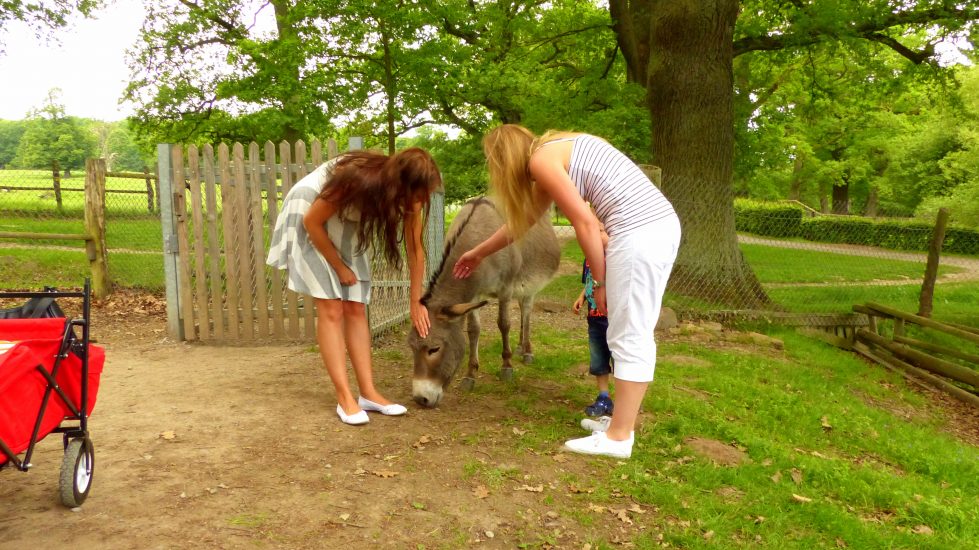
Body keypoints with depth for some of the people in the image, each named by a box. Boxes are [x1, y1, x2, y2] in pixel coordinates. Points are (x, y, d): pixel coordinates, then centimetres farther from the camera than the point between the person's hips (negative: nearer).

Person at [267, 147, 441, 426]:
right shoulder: (356, 178, -37)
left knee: (356, 309, 0)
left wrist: (416, 302, -4)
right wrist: (339, 267, -12)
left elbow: (415, 249, -9)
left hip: (347, 226, 6)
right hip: (310, 218, -6)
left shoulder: (408, 194, -19)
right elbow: (312, 222, -23)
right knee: (332, 309, -12)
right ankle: (345, 398, -10)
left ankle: (368, 393, 2)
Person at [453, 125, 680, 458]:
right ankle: (624, 419, 26)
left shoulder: (541, 159, -4)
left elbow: (585, 222, -11)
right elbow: (523, 218, 36)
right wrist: (479, 253, 46)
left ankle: (619, 437, 7)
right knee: (636, 335, 16)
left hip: (639, 232, -10)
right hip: (661, 225, 10)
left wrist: (599, 282, -3)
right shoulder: (554, 154, 25)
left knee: (628, 338, -2)